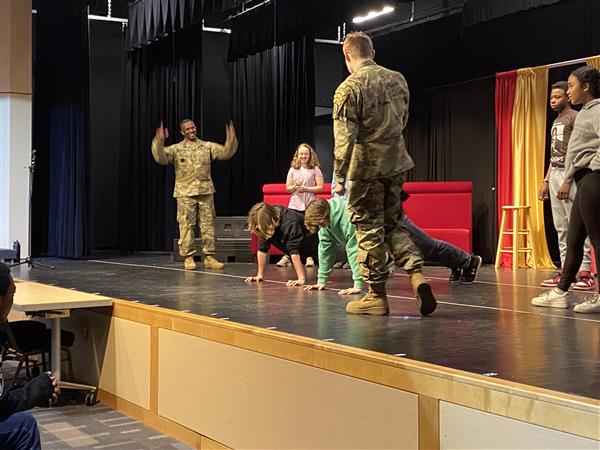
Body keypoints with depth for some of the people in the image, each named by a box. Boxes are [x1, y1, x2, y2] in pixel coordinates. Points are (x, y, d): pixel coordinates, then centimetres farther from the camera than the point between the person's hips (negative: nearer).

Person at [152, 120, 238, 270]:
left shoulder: (207, 146, 8)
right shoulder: (176, 149, 3)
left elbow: (225, 153, -2)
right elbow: (160, 157, -12)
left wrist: (231, 140, -21)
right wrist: (159, 141, -29)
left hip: (206, 192, 2)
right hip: (185, 193, -2)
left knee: (208, 225, 3)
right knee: (186, 225, -1)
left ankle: (209, 257, 9)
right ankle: (188, 257, 7)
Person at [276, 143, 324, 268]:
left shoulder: (315, 169, 3)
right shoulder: (293, 170, 11)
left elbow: (320, 187, -2)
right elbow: (288, 188, 11)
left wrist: (306, 188, -12)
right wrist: (295, 187, -10)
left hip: (310, 205, -2)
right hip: (295, 204, 2)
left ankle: (309, 257, 5)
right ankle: (286, 256, 0)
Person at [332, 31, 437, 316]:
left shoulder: (349, 88, -11)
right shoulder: (397, 79, 8)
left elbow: (344, 138, -14)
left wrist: (339, 178, -9)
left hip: (365, 167, -6)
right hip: (396, 163, 6)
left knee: (369, 230, 4)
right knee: (392, 225, 17)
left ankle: (376, 295, 10)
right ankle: (417, 274, -2)